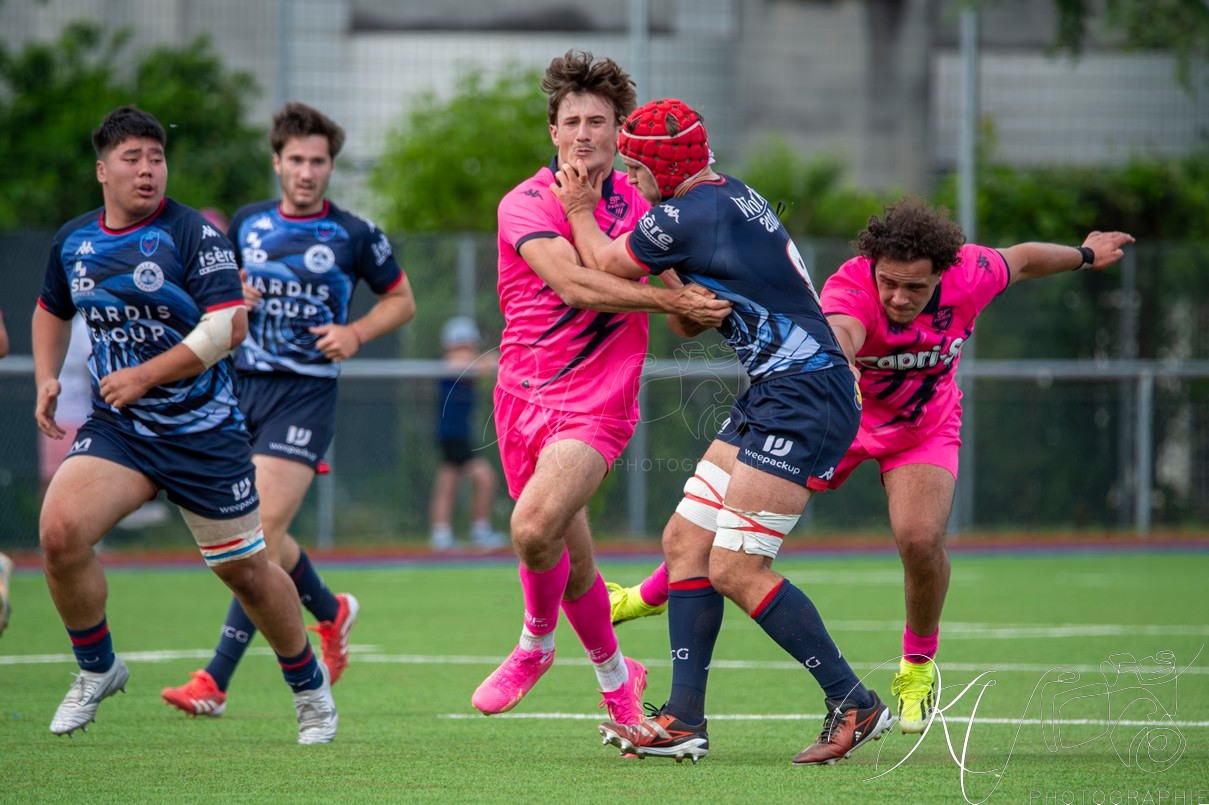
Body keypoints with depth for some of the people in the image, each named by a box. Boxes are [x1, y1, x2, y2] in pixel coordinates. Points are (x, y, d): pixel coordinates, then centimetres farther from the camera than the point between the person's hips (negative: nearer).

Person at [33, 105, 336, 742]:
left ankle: (309, 685, 29)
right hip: (116, 427, 3)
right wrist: (46, 380, 10)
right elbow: (51, 311, 25)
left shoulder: (191, 233, -11)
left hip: (204, 429, -3)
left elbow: (229, 325, -18)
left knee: (245, 569, 5)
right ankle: (96, 671, 2)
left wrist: (144, 376, -20)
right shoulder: (72, 241, 5)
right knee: (60, 531, -20)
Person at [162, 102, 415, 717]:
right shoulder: (247, 223, 9)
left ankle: (215, 680, -17)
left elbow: (401, 300, 10)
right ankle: (330, 613, 41)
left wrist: (356, 332, -8)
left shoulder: (354, 235, -1)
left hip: (306, 394, -5)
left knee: (262, 532, -15)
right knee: (259, 535, 11)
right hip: (243, 385, 5)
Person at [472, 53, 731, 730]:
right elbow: (573, 283, -21)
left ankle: (536, 645, 2)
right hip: (523, 393, 1)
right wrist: (668, 300, -29)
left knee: (534, 527, -25)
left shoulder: (639, 204, 5)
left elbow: (682, 304, 14)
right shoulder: (525, 204, -5)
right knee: (572, 560, 10)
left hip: (597, 406, -1)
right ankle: (617, 679, 33)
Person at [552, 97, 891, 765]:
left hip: (805, 398, -10)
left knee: (736, 568, -12)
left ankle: (855, 705, -3)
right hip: (774, 394, 10)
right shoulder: (731, 196, 14)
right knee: (685, 541, 7)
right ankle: (684, 720, 7)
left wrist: (579, 209, 20)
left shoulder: (686, 217, -15)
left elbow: (602, 263, 5)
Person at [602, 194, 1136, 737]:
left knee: (920, 537, -22)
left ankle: (918, 667, 6)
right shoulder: (851, 286, -37)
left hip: (925, 427, 1)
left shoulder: (968, 276, -27)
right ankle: (652, 594, 26)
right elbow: (838, 333, -61)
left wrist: (1085, 255, 15)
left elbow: (1020, 260, -4)